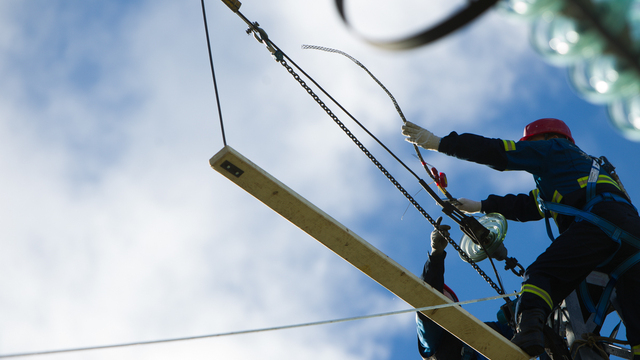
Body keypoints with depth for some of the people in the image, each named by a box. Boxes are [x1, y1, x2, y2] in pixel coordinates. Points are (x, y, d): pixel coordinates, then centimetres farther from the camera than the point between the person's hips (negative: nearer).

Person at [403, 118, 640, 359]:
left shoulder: (556, 148, 18)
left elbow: (498, 153, 10)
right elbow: (526, 207, 40)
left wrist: (438, 143, 12)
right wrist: (480, 206, 43)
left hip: (599, 221, -8)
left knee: (542, 273, -14)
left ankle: (529, 328, -38)